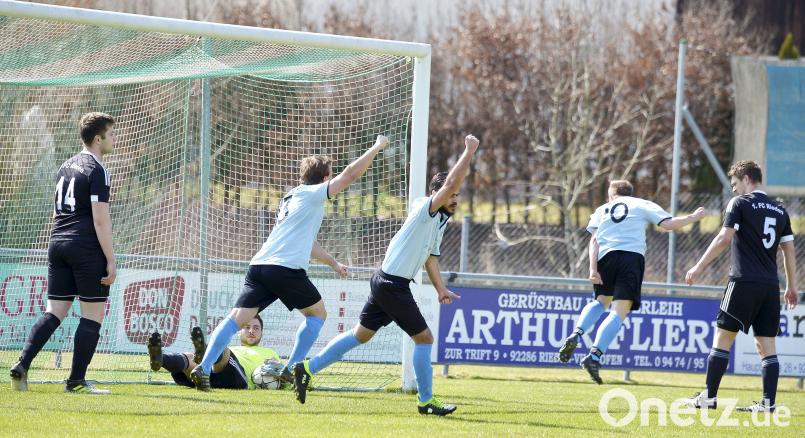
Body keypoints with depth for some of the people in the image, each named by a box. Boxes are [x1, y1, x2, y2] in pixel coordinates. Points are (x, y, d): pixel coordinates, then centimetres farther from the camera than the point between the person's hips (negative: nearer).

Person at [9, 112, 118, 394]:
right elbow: (100, 220, -15)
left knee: (54, 312, 7)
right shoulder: (97, 171, -9)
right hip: (87, 250, -8)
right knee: (93, 315, 0)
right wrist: (111, 261, -13)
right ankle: (76, 381, 0)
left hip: (58, 244, 8)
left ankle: (22, 365, -9)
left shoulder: (66, 167, 17)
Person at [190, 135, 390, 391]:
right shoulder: (313, 195, 4)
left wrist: (333, 263, 50)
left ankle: (204, 367, -19)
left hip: (259, 266, 7)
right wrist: (377, 148, 11)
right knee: (317, 313, 14)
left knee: (237, 318, -4)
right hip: (286, 269, -7)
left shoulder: (292, 198, 30)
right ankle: (292, 369, 7)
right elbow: (350, 174, -1)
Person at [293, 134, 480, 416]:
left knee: (361, 334, 14)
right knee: (424, 337, -4)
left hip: (385, 283, 10)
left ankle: (308, 369, 16)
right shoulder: (425, 208, -14)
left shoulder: (441, 221, 15)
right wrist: (469, 151, -24)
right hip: (393, 284, -10)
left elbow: (430, 256, 25)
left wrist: (440, 289, 16)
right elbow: (451, 183, -30)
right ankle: (426, 401, 4)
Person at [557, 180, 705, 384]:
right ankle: (594, 355, -24)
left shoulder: (602, 210, 23)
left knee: (601, 301, 25)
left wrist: (593, 268, 0)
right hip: (633, 257, -3)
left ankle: (576, 335, -1)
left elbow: (594, 240, 9)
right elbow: (668, 224, 8)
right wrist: (693, 218, 23)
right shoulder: (642, 205, 18)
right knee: (619, 312, -8)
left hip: (606, 257, 3)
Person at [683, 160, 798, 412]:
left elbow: (724, 238, -9)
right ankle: (769, 402, -3)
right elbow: (789, 251, 15)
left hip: (744, 282, -5)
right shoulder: (779, 210, 15)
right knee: (766, 345, 4)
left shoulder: (740, 203, -2)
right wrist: (792, 287, 21)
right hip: (770, 285, 5)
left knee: (722, 338, 1)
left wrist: (699, 268, -5)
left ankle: (709, 397, 0)